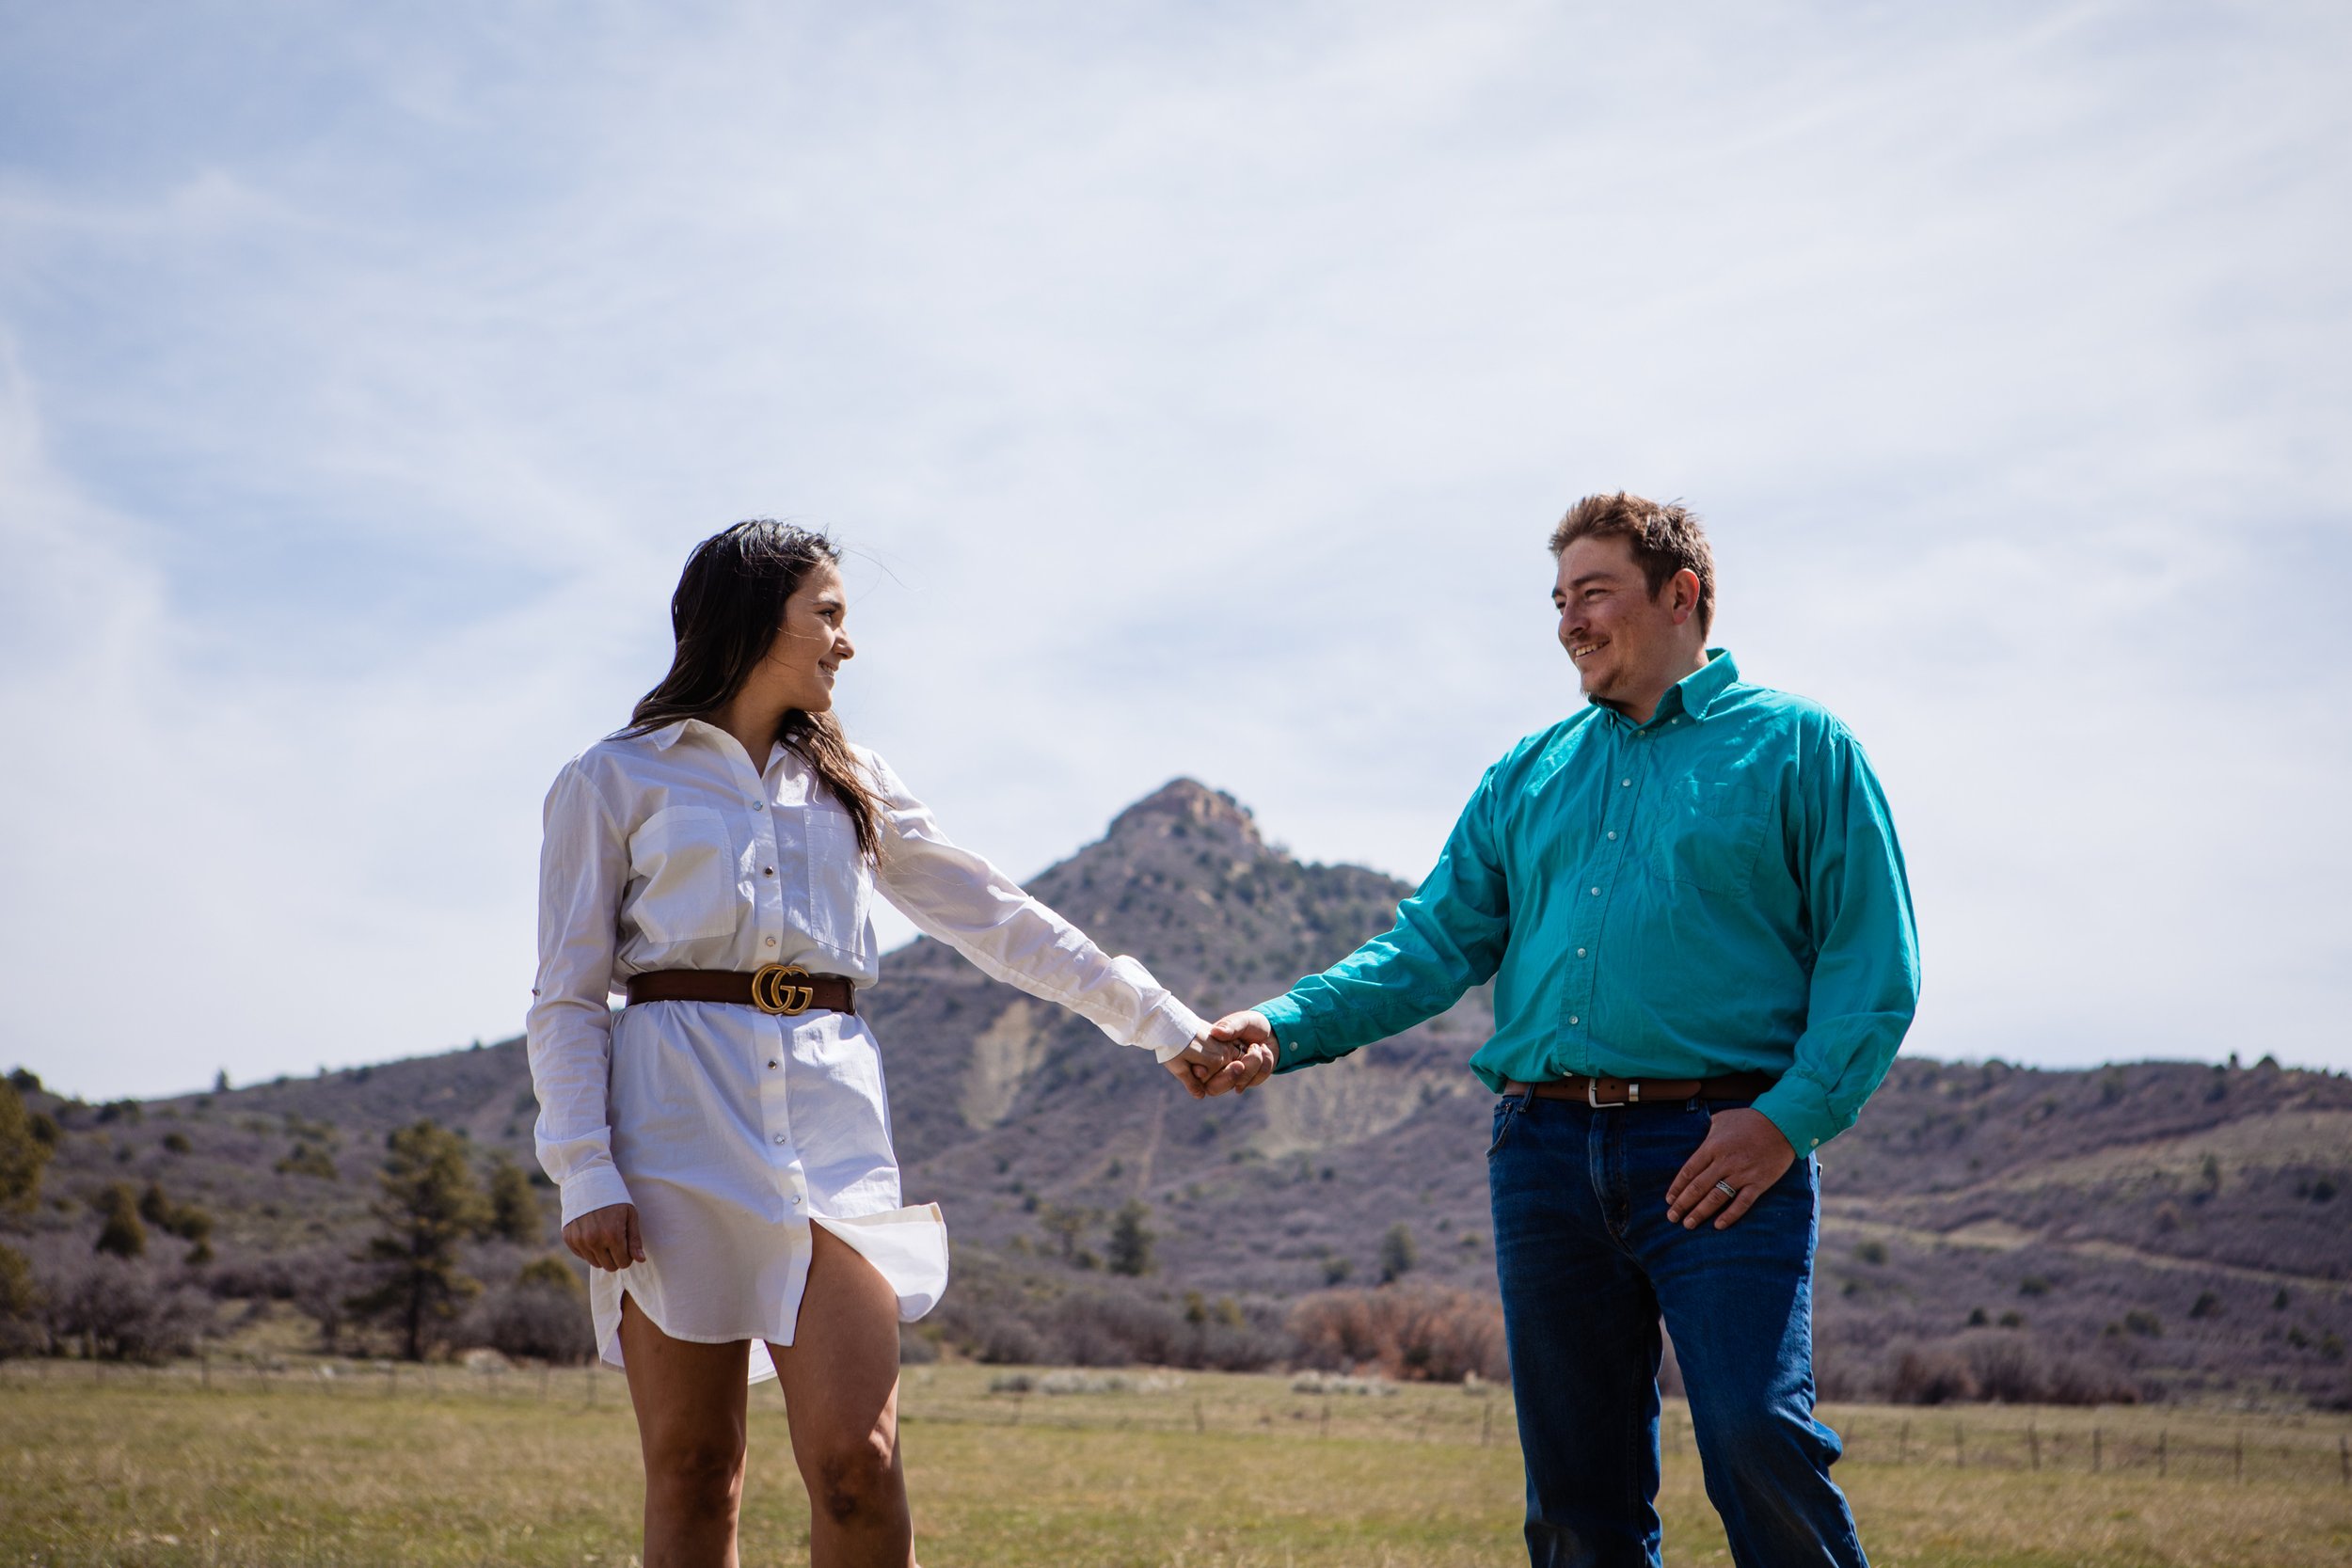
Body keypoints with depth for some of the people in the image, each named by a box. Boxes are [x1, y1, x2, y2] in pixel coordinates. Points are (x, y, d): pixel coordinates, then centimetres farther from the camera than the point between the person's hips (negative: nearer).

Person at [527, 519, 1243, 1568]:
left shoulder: (850, 784, 21)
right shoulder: (614, 783, 9)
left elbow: (999, 920, 21)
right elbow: (567, 998, 4)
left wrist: (1164, 1025, 17)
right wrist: (585, 1177, -8)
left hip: (830, 1121, 3)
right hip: (678, 1116, -2)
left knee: (858, 1465, -9)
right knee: (692, 1474, -1)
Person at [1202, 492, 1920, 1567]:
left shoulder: (1795, 746, 5)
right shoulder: (1529, 775, 19)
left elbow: (1872, 960, -1)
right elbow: (1435, 944, 12)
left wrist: (1791, 1118, -14)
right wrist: (1286, 1028, -3)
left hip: (1722, 1153, -4)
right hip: (1547, 1150, 5)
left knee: (1758, 1437, -19)